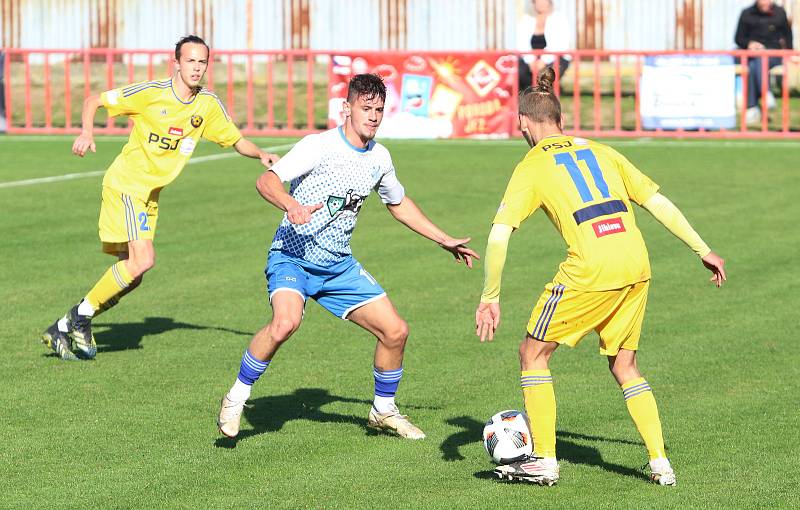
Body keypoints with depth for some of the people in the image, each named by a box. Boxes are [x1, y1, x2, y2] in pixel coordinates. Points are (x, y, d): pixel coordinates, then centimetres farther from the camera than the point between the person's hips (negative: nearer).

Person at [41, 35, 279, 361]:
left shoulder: (208, 105, 1)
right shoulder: (152, 93, -14)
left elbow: (237, 141, 11)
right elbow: (94, 101, -7)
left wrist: (261, 155, -9)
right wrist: (87, 132, -25)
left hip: (150, 195, 7)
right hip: (125, 184, -7)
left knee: (132, 277, 5)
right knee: (143, 259, -22)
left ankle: (63, 329, 16)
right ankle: (82, 314, -5)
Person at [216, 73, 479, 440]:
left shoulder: (379, 158, 5)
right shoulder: (319, 146, -16)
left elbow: (398, 203, 24)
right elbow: (267, 180, -25)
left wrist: (443, 240, 25)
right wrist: (292, 205, -45)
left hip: (339, 266, 6)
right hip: (293, 256, -6)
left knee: (395, 331, 1)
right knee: (286, 322, -34)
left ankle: (384, 411, 25)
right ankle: (236, 398, -14)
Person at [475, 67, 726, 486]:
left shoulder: (531, 167, 6)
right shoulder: (599, 151, 20)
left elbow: (499, 236, -4)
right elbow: (657, 202, 18)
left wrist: (490, 298, 2)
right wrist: (703, 251, 23)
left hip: (591, 269, -5)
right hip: (636, 265, 5)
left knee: (533, 354, 12)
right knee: (624, 365, 20)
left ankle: (544, 461, 11)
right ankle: (661, 463, 12)